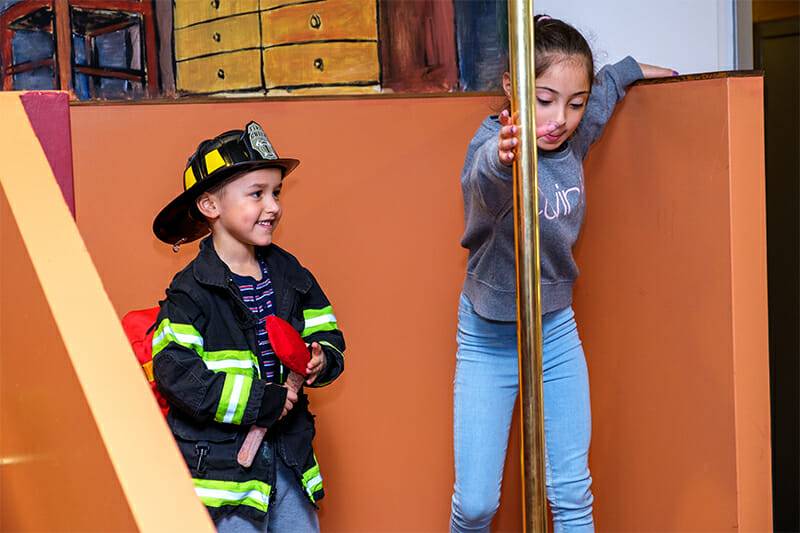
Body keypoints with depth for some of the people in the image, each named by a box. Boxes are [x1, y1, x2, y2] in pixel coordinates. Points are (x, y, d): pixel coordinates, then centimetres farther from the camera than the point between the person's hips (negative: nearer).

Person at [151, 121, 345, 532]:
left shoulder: (289, 273, 7)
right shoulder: (192, 291, -12)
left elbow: (327, 335, 14)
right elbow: (174, 371, -20)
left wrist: (321, 361, -10)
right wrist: (257, 401, -21)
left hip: (288, 452, 6)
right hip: (220, 462, -6)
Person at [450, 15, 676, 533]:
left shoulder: (572, 140, -5)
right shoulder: (493, 142, -22)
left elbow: (605, 87, 21)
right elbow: (487, 184, -51)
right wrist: (503, 159, -70)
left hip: (557, 331, 4)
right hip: (488, 339, -4)